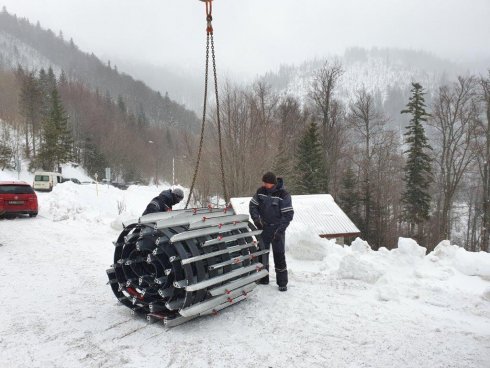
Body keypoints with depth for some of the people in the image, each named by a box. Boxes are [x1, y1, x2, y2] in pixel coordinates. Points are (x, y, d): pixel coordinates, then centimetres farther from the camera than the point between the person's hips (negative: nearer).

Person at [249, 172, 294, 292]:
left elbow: (288, 214, -16)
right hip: (263, 228, 5)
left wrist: (279, 230, -19)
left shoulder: (283, 195, -18)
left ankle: (282, 283, 11)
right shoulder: (260, 191, -5)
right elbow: (252, 205, 5)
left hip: (277, 229, -5)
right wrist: (256, 219, -10)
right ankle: (263, 278, 29)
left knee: (279, 255, -2)